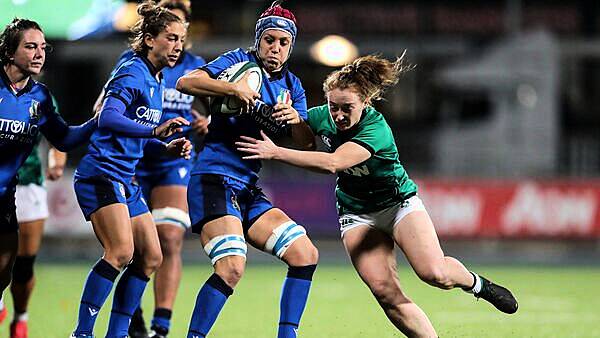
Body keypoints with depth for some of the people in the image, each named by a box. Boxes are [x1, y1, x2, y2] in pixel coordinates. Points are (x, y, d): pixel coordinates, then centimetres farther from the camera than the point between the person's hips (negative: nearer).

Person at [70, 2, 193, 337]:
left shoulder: (156, 81, 16)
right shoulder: (132, 74, -12)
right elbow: (108, 119, -28)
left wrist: (167, 147, 8)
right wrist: (155, 130, -36)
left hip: (127, 180, 10)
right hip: (101, 174, -10)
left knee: (151, 257, 6)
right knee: (121, 251, -22)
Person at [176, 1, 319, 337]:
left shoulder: (292, 86, 14)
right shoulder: (239, 62, -4)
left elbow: (307, 144, 9)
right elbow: (185, 83, -17)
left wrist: (296, 119, -12)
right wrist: (234, 88, -28)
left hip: (249, 190, 7)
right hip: (214, 180, -7)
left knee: (306, 254, 0)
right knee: (232, 267, -24)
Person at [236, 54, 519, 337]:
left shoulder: (376, 129, -30)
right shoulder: (322, 117, -13)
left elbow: (332, 163, -44)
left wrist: (275, 152, -46)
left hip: (399, 203, -4)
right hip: (356, 215, 4)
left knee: (434, 273, -22)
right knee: (385, 292, -16)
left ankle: (476, 284, 11)